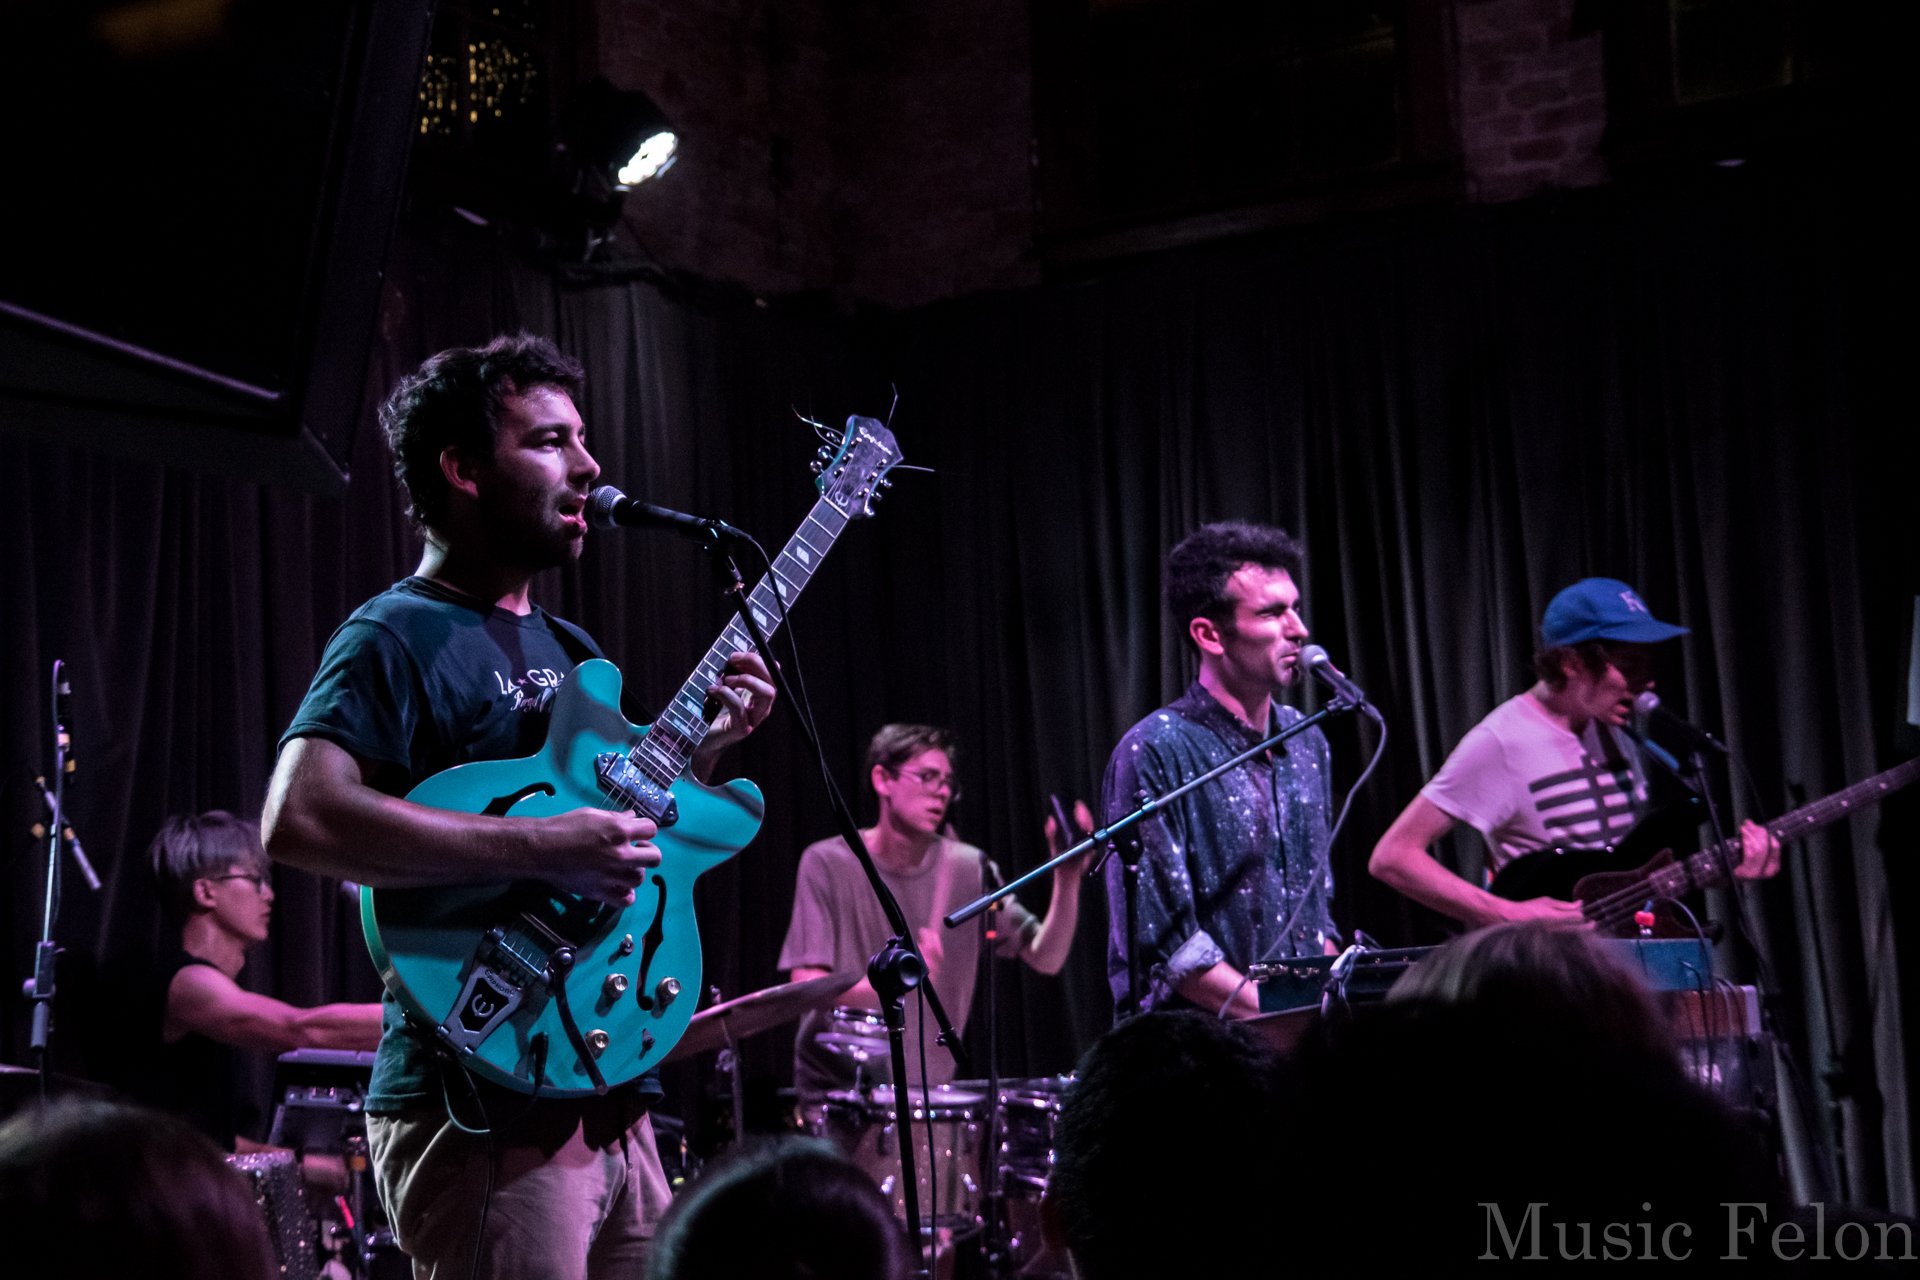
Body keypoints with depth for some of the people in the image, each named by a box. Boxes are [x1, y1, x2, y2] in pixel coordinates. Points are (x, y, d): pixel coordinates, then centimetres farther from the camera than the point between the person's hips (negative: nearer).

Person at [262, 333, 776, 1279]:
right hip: (485, 1111, -9)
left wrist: (699, 753, 8)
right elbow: (298, 817, -25)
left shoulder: (569, 650, 18)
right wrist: (541, 848, -27)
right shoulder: (400, 636, -9)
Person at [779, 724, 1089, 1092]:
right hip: (835, 1085, -3)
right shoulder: (828, 864, -8)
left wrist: (1067, 880, -18)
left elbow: (1046, 959, -1)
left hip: (929, 1086, 3)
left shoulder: (968, 868, 0)